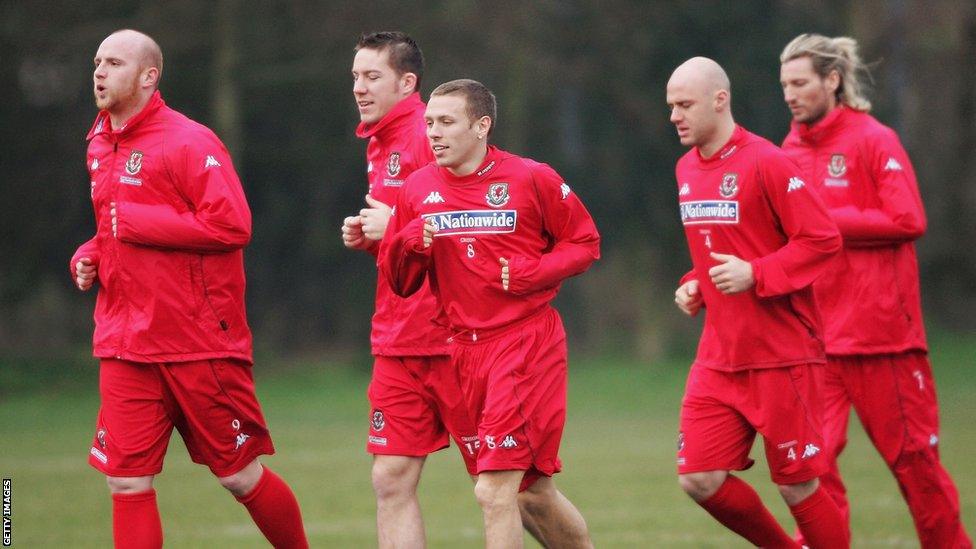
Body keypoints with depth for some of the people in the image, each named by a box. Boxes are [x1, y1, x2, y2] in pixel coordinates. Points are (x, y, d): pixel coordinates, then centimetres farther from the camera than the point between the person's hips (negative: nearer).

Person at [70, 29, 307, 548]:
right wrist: (89, 258, 5)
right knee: (127, 484, -2)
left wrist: (135, 223, -18)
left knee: (240, 476, 5)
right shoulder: (100, 146, 13)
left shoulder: (189, 143, -11)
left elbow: (232, 225, -21)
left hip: (200, 344, -6)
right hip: (125, 349, 6)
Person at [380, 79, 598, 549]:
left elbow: (584, 243, 2)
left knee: (494, 492, -14)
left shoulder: (531, 179, -6)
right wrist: (408, 245, -11)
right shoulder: (418, 190, 5)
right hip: (465, 348, 5)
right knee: (533, 492, 13)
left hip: (526, 342, -5)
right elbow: (398, 282, 10)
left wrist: (531, 273, -14)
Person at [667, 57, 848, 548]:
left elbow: (822, 240, -15)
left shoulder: (765, 163, -12)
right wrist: (694, 286, 6)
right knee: (699, 479, -3)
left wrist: (755, 274, -23)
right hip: (719, 356, 7)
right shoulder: (686, 170, 11)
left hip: (782, 356, -7)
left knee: (797, 486, -1)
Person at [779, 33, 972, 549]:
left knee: (911, 455, 5)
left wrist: (828, 223, -15)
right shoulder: (791, 150, 10)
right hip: (814, 336, 4)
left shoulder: (873, 140, -6)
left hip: (879, 327, -4)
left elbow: (907, 220, -15)